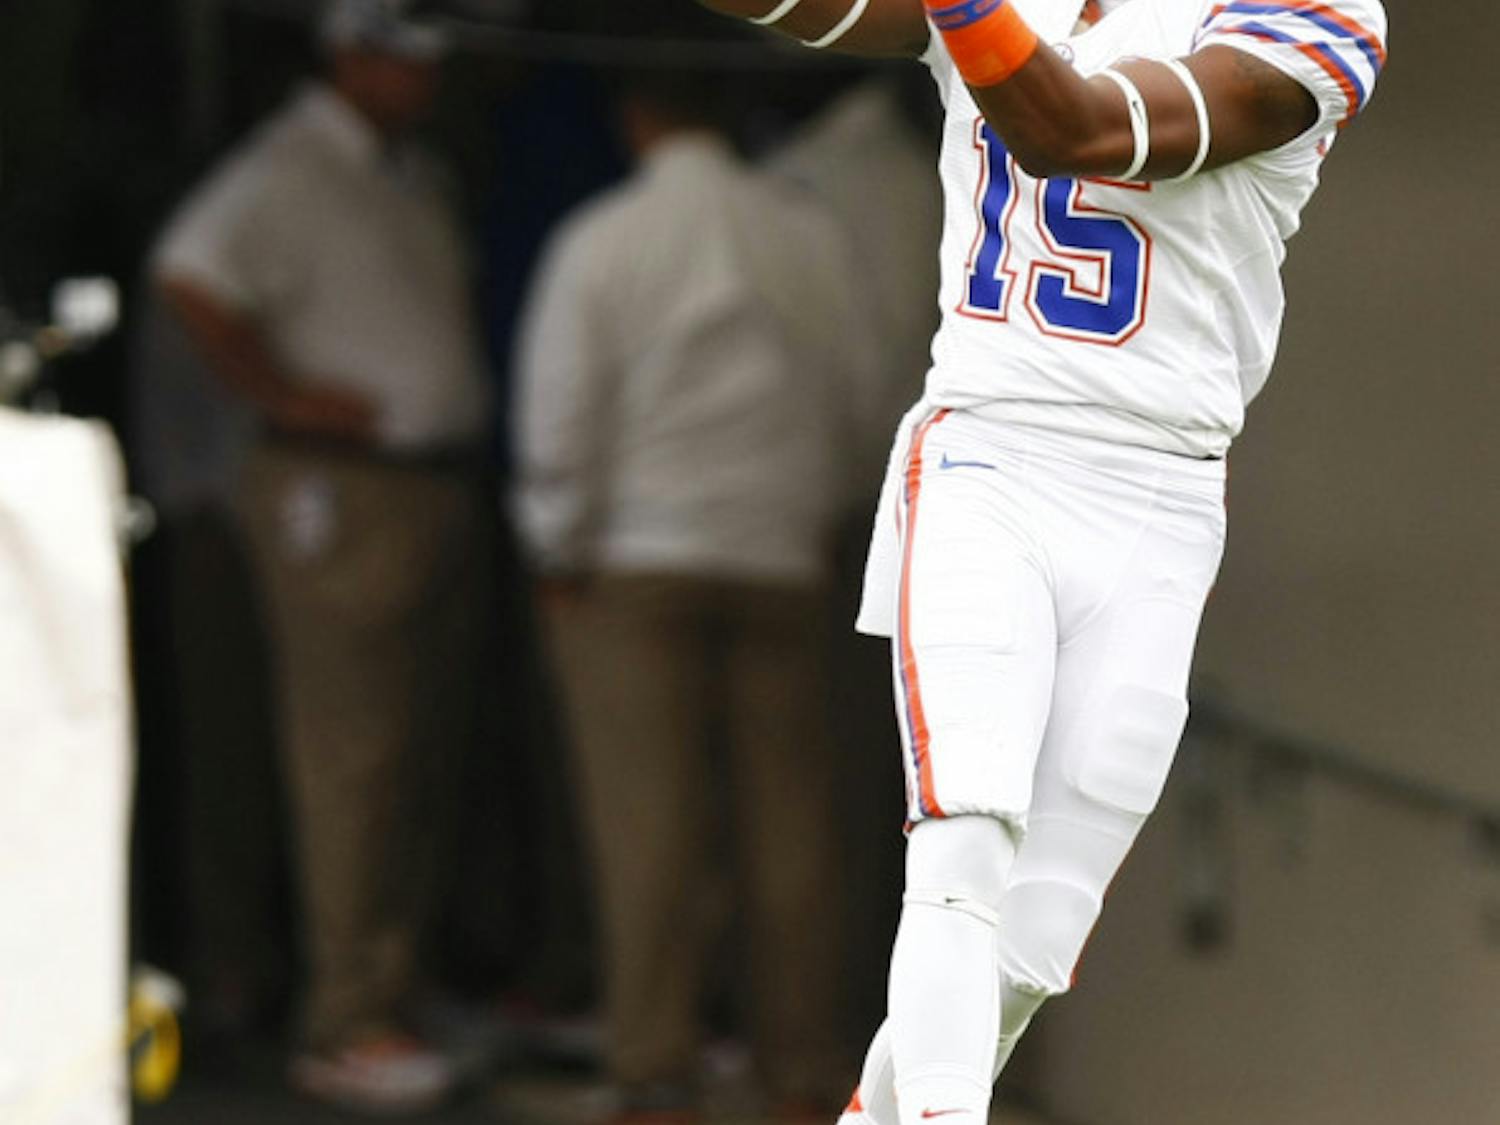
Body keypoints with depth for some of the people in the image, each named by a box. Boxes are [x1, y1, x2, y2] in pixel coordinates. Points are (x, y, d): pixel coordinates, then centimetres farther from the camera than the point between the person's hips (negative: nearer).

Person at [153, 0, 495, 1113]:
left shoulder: (419, 178, 18)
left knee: (426, 761, 9)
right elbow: (192, 274, -24)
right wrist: (279, 393, -19)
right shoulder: (289, 173, -10)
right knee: (355, 759, -9)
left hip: (443, 486, 9)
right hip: (343, 492, -9)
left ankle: (394, 998, 16)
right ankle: (349, 1027, -7)